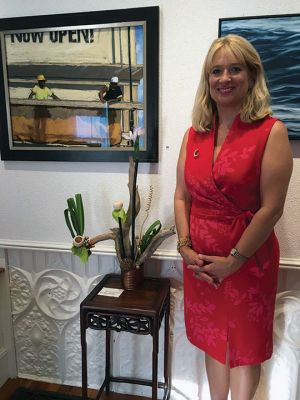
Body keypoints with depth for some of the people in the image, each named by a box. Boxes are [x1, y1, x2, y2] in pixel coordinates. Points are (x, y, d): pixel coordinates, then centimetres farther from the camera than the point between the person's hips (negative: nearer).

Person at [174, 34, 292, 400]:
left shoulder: (271, 132, -10)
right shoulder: (194, 134, 5)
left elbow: (271, 208, -14)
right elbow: (181, 196, 5)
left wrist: (233, 260, -14)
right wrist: (185, 246, -6)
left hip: (248, 259, -4)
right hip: (201, 261, 5)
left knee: (245, 345, 16)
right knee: (213, 340, 22)